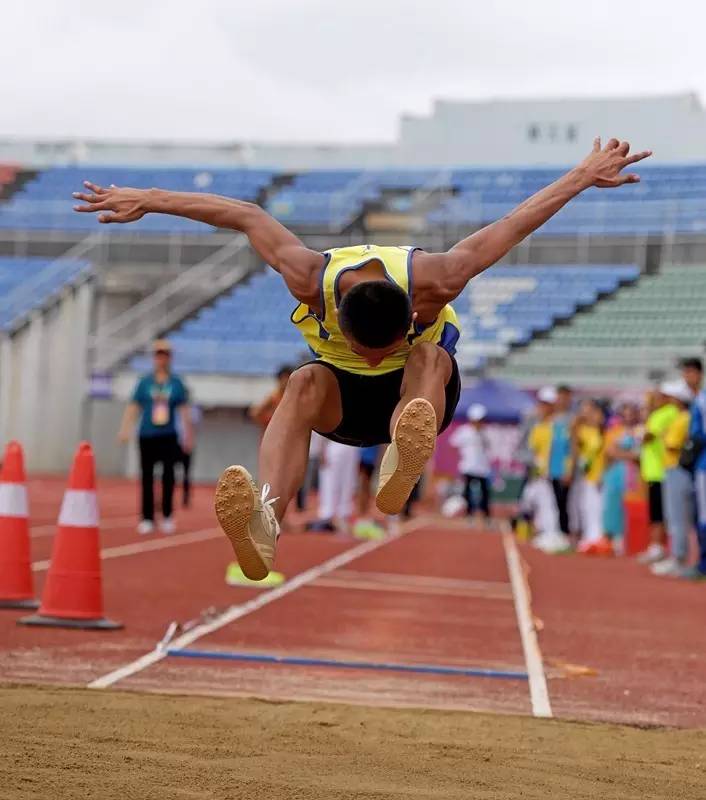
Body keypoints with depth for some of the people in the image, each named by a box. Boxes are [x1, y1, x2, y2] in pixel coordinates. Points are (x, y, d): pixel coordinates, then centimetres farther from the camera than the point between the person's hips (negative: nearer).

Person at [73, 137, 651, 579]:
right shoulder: (311, 280, -29)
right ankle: (266, 524, -61)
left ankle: (400, 470, -68)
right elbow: (244, 215, -16)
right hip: (342, 395, 0)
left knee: (430, 358, -35)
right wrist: (147, 201, -12)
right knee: (304, 385, -34)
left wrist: (586, 176, -11)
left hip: (418, 392, 0)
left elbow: (511, 226, -19)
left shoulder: (433, 282, -32)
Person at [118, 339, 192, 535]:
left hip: (168, 437, 0)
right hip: (147, 436, 0)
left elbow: (183, 409, 6)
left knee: (168, 476, -7)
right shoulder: (144, 382, 4)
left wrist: (188, 435, 4)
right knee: (147, 477, 3)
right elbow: (134, 407, 1)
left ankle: (167, 517, 3)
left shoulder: (176, 383, 5)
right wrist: (125, 429, -8)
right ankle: (147, 519, 8)